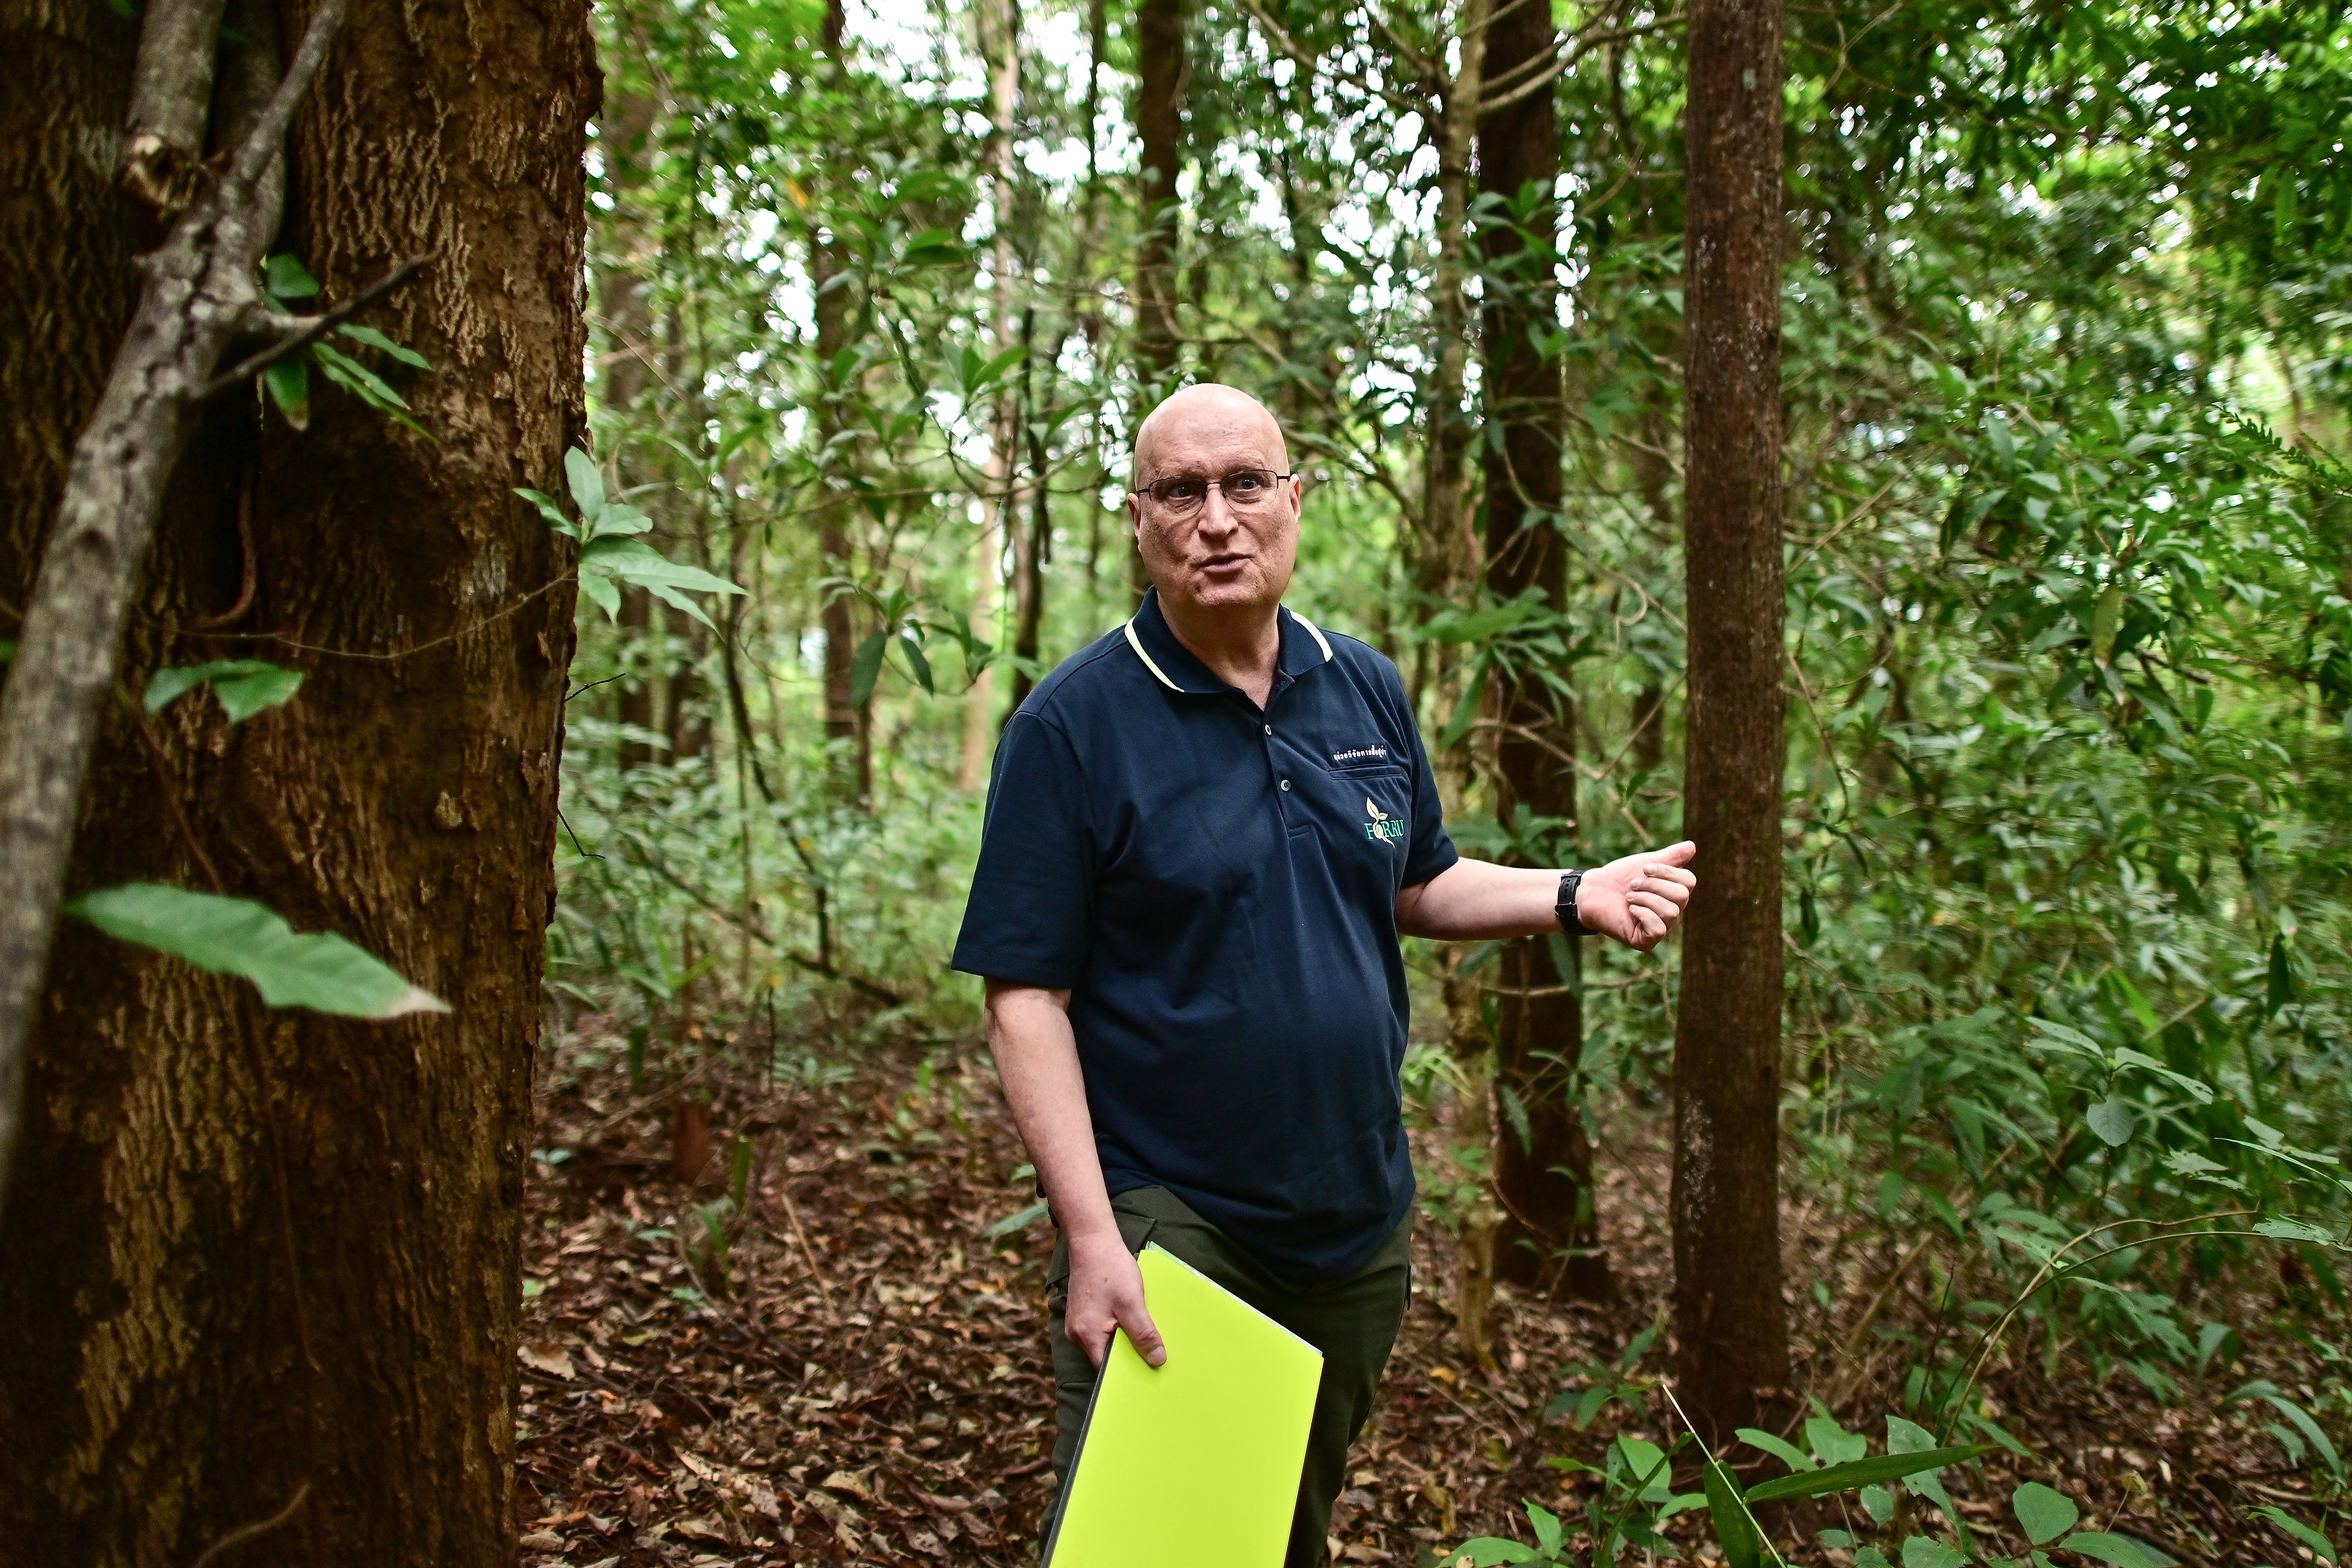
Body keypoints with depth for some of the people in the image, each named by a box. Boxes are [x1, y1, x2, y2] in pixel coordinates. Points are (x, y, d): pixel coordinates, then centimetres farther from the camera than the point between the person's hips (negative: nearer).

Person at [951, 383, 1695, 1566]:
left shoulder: (1365, 689, 3)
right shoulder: (1073, 721, -13)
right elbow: (1027, 997, -15)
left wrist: (1577, 895, -2)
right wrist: (1093, 1238, -22)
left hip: (1358, 1219, 6)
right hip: (1163, 1216, -5)